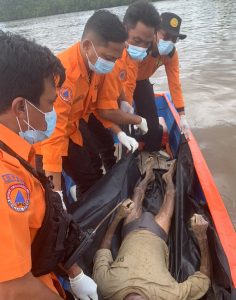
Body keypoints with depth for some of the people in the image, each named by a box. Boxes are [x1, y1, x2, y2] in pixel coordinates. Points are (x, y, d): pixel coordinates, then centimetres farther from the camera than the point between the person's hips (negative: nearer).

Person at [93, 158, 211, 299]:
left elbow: (103, 250, -22)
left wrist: (118, 217, -16)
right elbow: (204, 280, -31)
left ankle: (148, 176, 61)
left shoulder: (107, 286, -44)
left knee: (138, 192, 23)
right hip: (155, 237, -1)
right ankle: (168, 177, 58)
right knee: (170, 195, 21)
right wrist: (202, 236, -39)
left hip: (132, 234, 1)